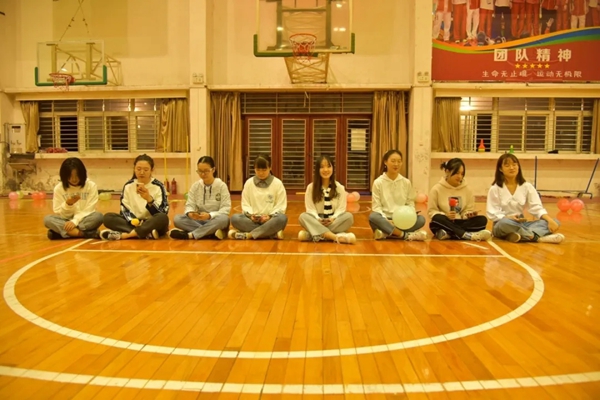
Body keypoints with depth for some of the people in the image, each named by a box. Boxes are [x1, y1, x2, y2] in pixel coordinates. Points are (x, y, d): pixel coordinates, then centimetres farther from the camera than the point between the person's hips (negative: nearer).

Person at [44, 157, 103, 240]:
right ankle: (81, 233, -35)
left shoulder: (91, 186, -5)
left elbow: (88, 211, -9)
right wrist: (68, 204, -22)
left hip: (85, 220, -2)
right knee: (47, 219, -27)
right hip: (67, 221, 2)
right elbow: (59, 214, -2)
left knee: (98, 216, -33)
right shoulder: (58, 188, -2)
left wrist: (75, 221, -24)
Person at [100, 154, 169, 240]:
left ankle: (124, 235, -28)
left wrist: (149, 199, -28)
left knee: (162, 218, -35)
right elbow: (124, 210, -1)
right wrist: (133, 220, -22)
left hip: (153, 225, -3)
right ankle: (147, 234, -30)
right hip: (134, 223, 3)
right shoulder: (128, 186, 3)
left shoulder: (158, 186, -6)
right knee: (108, 217, -17)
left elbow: (162, 213, -13)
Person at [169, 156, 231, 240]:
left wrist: (209, 215, -30)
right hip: (199, 220, 3)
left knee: (223, 219, -38)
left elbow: (225, 209, -12)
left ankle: (189, 235, -36)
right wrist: (190, 213, -26)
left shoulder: (222, 186, -5)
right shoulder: (195, 186, 5)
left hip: (215, 221, -3)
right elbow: (189, 205, -1)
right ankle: (212, 233, -33)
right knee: (177, 219, -23)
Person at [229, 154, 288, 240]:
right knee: (235, 218, -28)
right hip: (253, 219, 2)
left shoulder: (277, 183, 2)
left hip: (270, 220, -2)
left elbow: (281, 206, -1)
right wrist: (250, 215, -13)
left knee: (282, 218, -35)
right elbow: (245, 204, 7)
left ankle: (247, 235, -31)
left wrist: (269, 216, -17)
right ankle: (273, 233, -31)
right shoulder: (249, 183, 7)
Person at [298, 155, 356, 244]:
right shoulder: (311, 187, 3)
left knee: (349, 216, -29)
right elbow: (310, 208, -3)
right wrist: (318, 219, -22)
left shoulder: (340, 187, 5)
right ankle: (336, 236, -46)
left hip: (334, 222, 1)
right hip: (317, 222, 0)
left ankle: (315, 235, -37)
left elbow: (341, 208, -1)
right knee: (303, 217, -31)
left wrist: (333, 218, -21)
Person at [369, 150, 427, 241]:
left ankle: (385, 232, -30)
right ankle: (405, 235, -30)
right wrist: (386, 220, -20)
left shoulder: (406, 182, 7)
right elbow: (376, 206, -4)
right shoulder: (378, 182, -1)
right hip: (385, 219, -2)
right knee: (373, 217, -36)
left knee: (421, 219, -25)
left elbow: (410, 203, 11)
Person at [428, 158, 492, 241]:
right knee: (438, 219, -36)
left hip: (460, 223, 3)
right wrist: (445, 215, -22)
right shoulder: (437, 189, -3)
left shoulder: (467, 189, 6)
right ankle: (468, 235, -38)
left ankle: (447, 233, -34)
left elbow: (469, 210, 8)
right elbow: (432, 211, -4)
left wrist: (469, 215, -16)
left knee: (482, 220, -21)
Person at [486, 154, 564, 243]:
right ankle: (538, 237, -30)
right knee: (505, 223, -41)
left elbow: (537, 208, -1)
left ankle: (522, 235, -37)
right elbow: (492, 213, -8)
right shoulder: (495, 189, -4)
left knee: (555, 222, -16)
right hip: (502, 225, -5)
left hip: (521, 223, 5)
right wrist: (508, 218, -26)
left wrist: (550, 220, -19)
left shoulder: (527, 186, 5)